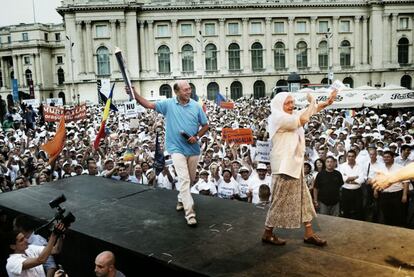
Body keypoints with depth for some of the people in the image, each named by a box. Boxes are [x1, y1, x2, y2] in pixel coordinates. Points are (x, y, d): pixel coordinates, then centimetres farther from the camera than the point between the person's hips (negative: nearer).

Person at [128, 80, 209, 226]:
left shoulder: (196, 106, -3)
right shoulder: (168, 104, -5)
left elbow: (205, 125, 4)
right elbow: (148, 104, -6)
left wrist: (197, 137, -12)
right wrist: (134, 93, -19)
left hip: (193, 148, 3)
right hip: (177, 148, -3)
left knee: (190, 179, 17)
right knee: (184, 179, -12)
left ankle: (182, 199, 43)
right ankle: (190, 213, -11)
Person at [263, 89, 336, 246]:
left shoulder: (290, 116, 12)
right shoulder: (278, 118, -17)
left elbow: (311, 111, 11)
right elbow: (303, 119, -25)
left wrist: (327, 102, -2)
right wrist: (312, 101, -11)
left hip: (294, 165, 10)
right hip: (284, 167, -10)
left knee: (304, 199, 12)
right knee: (280, 201, 0)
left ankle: (309, 234, 22)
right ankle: (267, 234, 15)